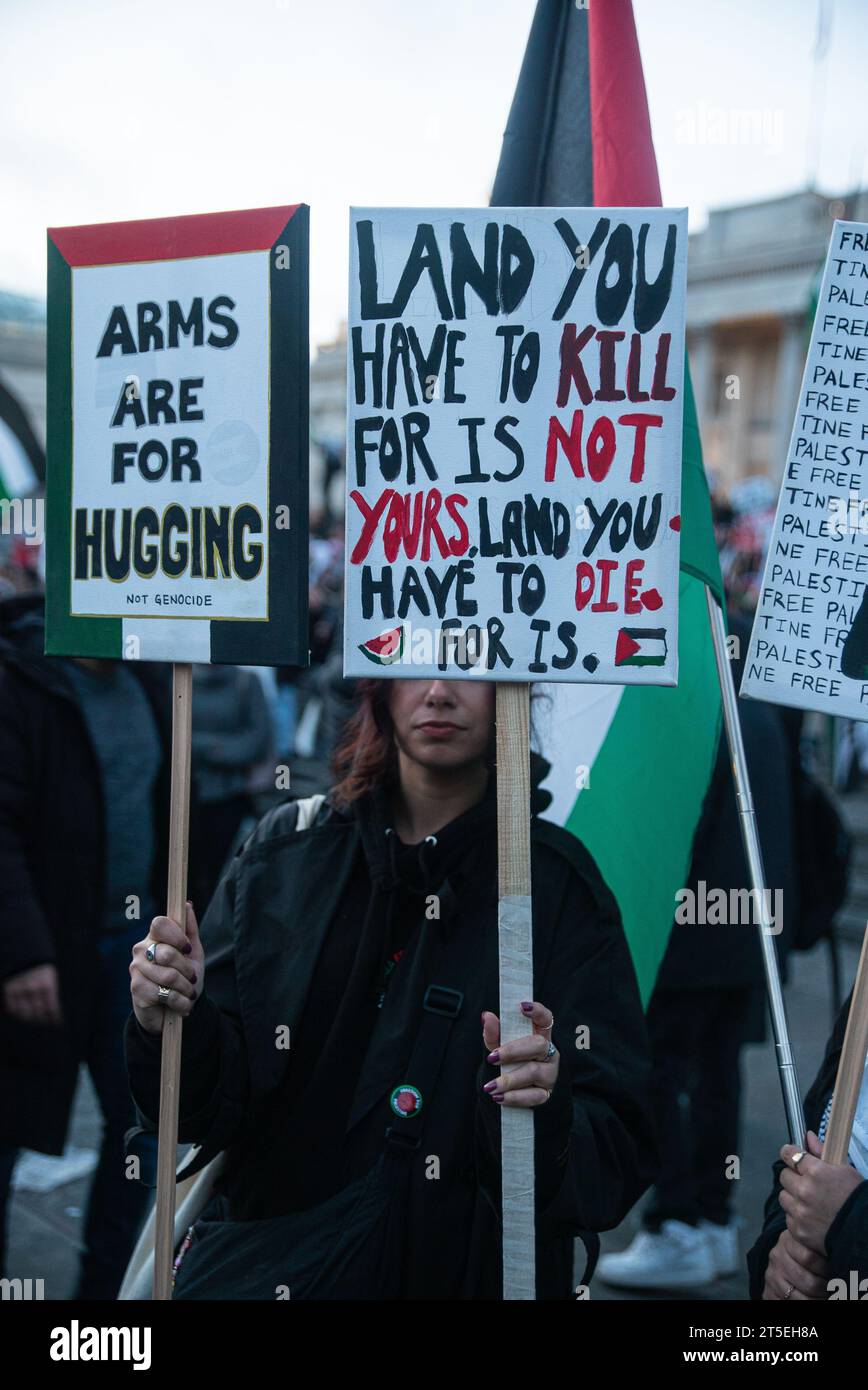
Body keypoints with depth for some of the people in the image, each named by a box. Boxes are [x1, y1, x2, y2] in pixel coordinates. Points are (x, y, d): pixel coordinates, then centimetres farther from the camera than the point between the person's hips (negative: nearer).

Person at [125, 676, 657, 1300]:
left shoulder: (559, 884, -3)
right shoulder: (284, 854, 6)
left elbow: (617, 1159, -7)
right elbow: (211, 1108, 6)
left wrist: (544, 1121, -26)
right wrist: (174, 1026, -14)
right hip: (263, 1265, 0)